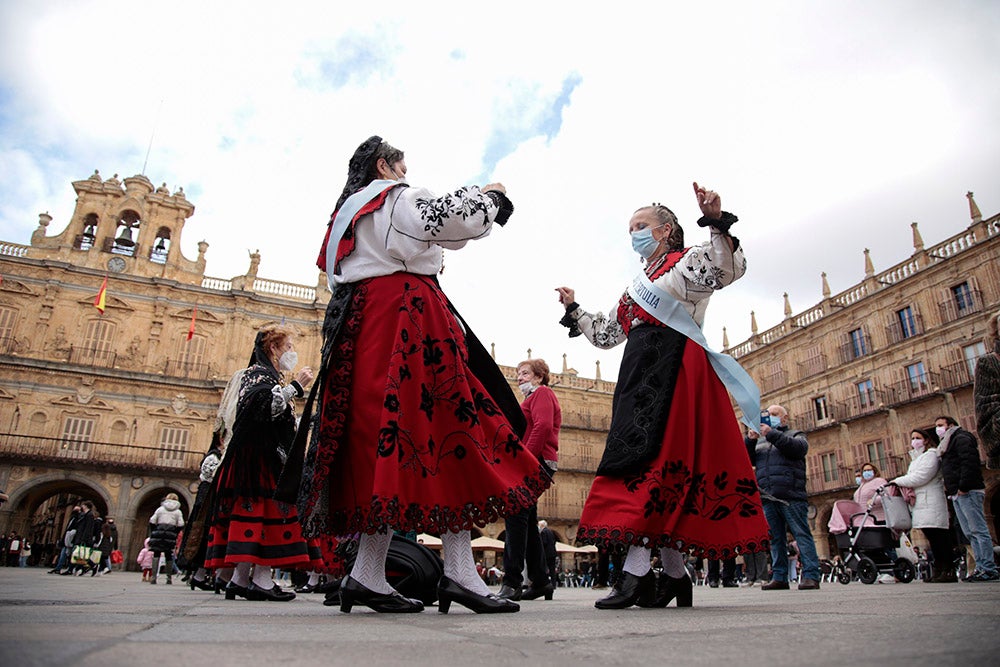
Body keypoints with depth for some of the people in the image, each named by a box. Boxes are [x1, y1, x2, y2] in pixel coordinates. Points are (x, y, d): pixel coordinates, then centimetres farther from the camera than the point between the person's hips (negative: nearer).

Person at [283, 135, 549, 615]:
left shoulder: (348, 211, 31)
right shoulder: (395, 197, 4)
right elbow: (450, 219, -11)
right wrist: (490, 195, 8)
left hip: (360, 322, 9)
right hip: (405, 316, -9)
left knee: (381, 431, 2)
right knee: (444, 430, -13)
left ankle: (367, 577, -2)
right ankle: (459, 572, -18)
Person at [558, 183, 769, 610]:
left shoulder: (689, 262, 7)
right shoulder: (637, 286, 28)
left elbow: (729, 271, -14)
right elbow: (604, 335, 33)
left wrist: (717, 222, -24)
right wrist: (573, 310, 33)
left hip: (674, 367, -8)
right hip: (641, 373, 8)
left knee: (651, 457, -18)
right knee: (639, 457, 1)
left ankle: (635, 572, -20)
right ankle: (674, 574, 7)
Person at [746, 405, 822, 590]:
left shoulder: (795, 435, 15)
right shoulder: (760, 442, 27)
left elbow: (798, 448, -8)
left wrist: (772, 434, -15)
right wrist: (750, 441, -3)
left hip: (790, 496, -4)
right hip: (768, 498, 5)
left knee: (801, 535, -7)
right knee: (775, 538, 4)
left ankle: (810, 576, -8)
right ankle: (779, 577, 5)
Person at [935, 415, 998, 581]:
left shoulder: (961, 438, -4)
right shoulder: (948, 444, 25)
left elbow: (969, 463, -18)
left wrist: (963, 487, -21)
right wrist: (950, 490, 14)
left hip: (968, 493, -10)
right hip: (957, 494, 10)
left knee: (978, 530, -9)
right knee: (970, 533, 8)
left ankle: (990, 569, -8)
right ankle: (981, 567, 10)